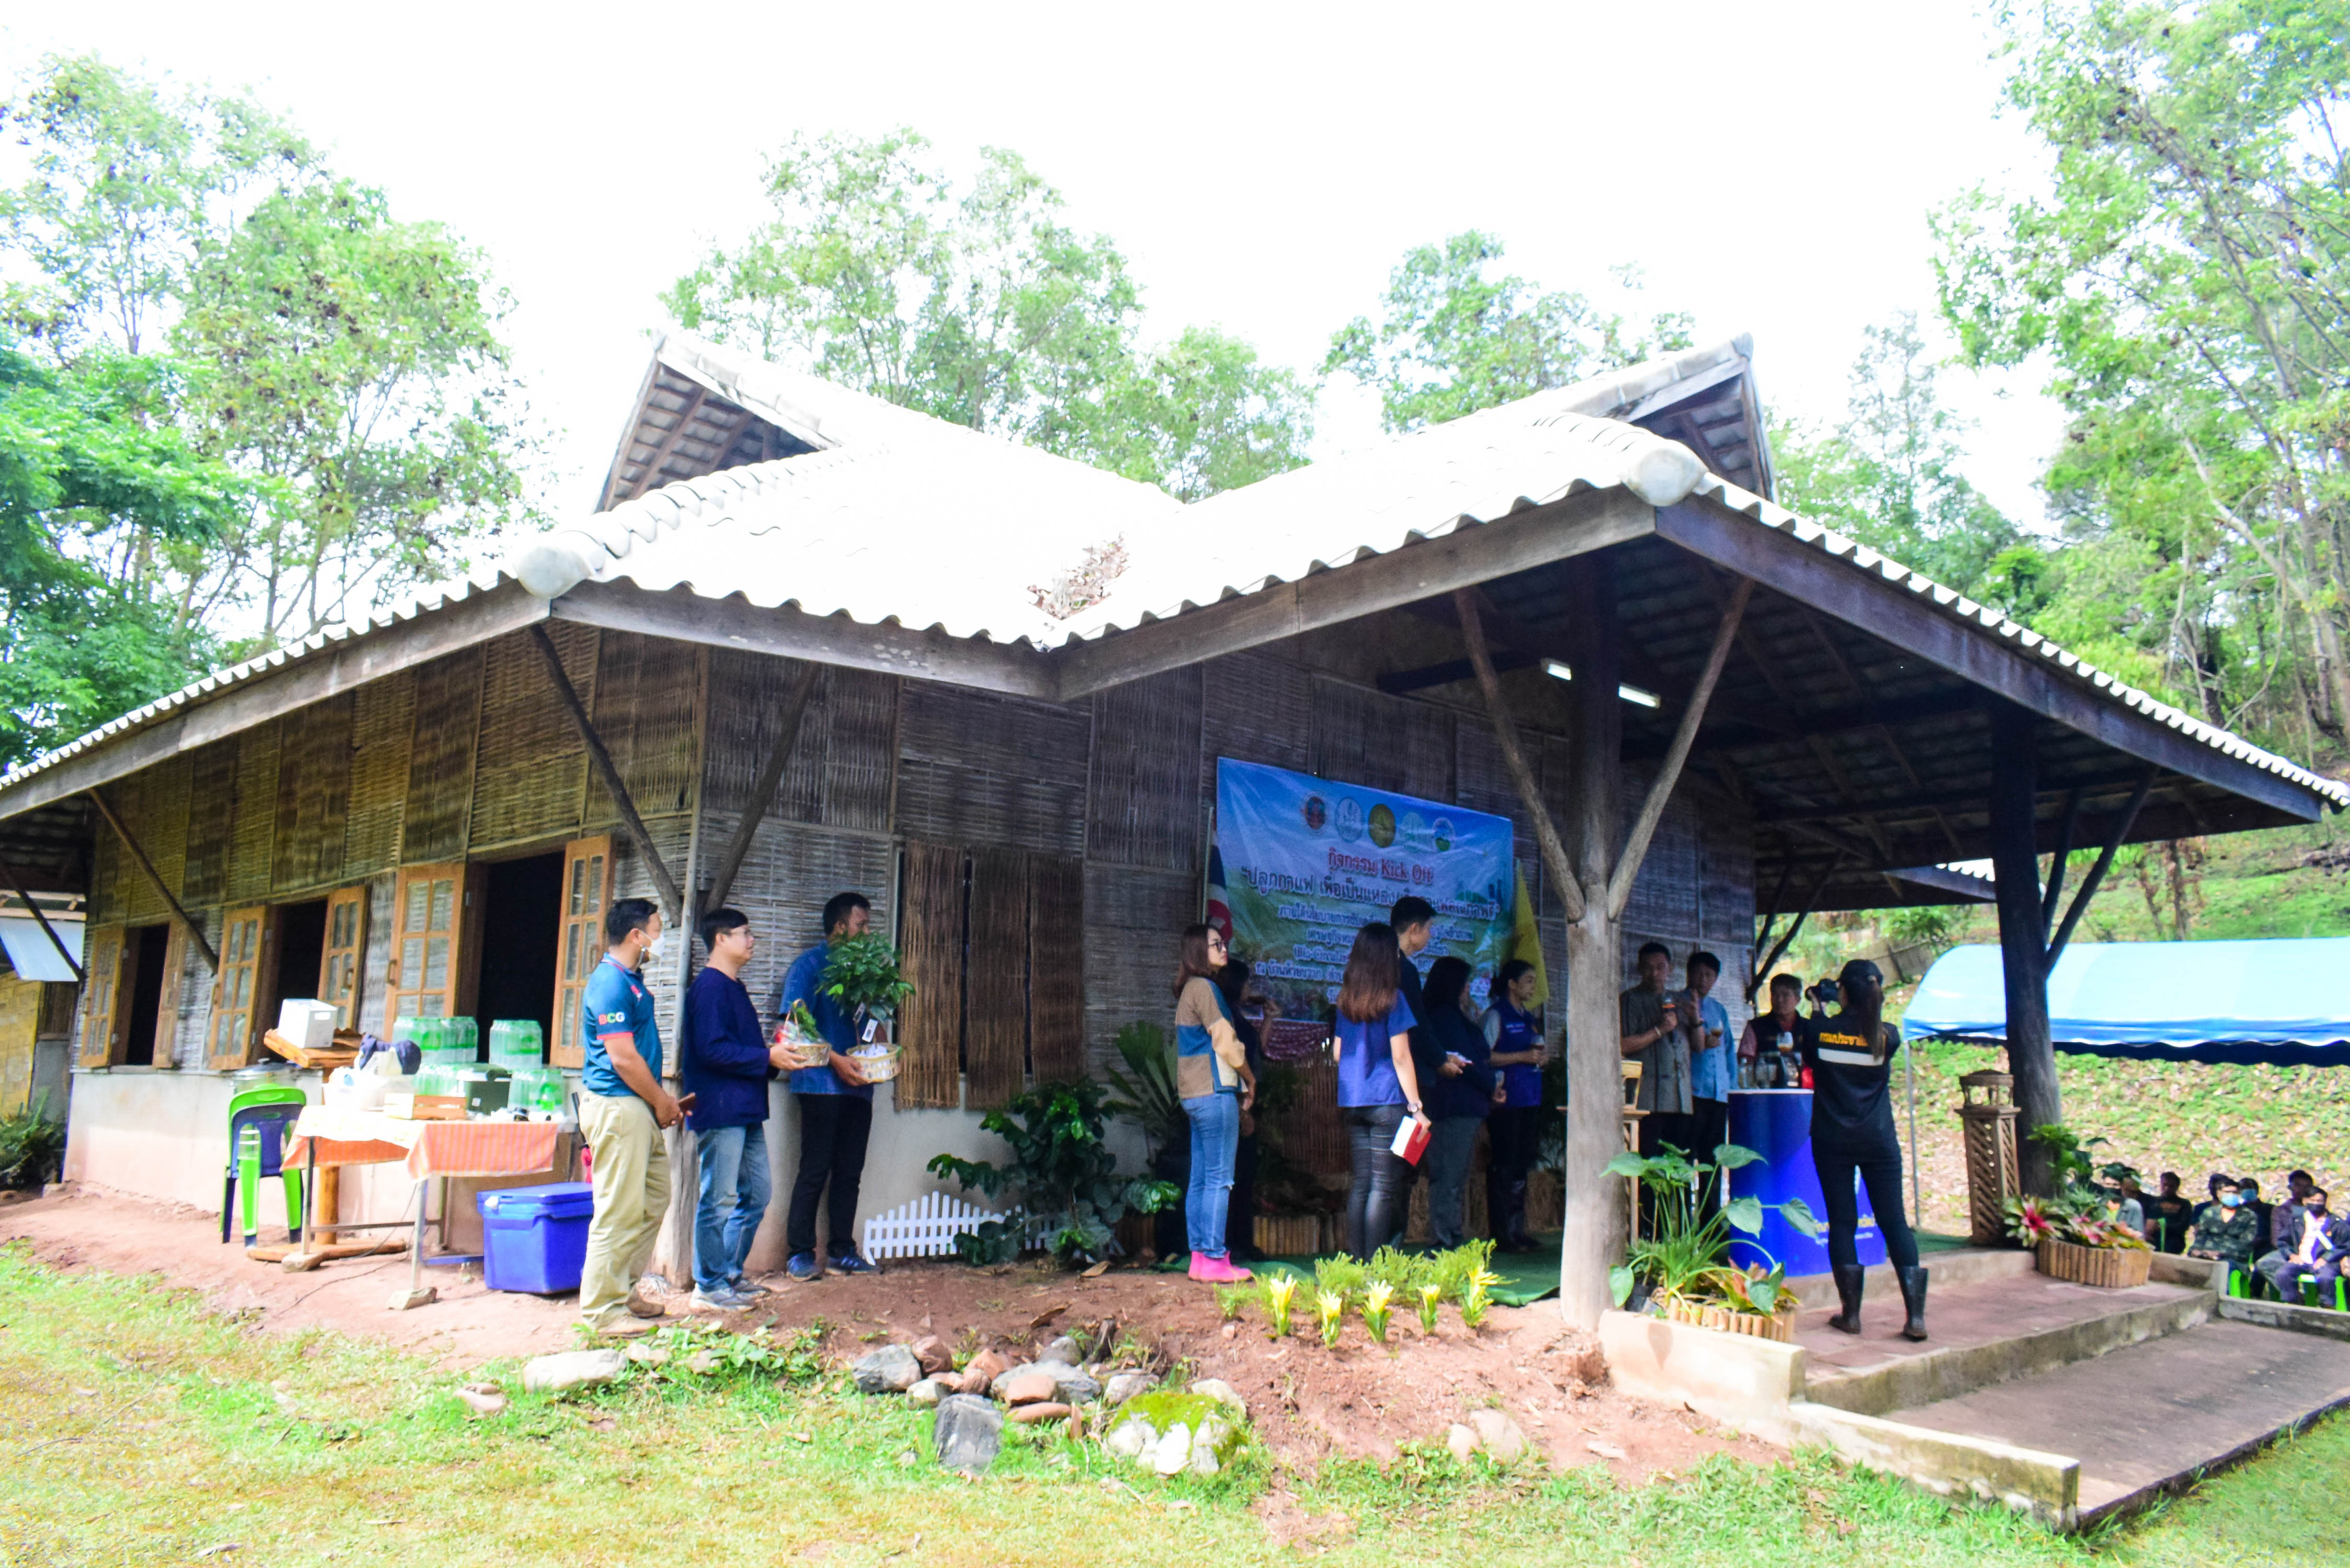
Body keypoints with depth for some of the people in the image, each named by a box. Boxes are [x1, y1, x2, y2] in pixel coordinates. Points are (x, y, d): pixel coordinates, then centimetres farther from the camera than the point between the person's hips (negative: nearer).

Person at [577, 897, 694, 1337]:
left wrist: (665, 1101, 16)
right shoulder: (610, 984, -16)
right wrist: (662, 1103, -10)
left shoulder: (631, 982, 16)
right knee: (620, 1211, -5)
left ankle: (624, 1289, 25)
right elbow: (623, 1058, -19)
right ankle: (603, 1309, 3)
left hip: (640, 1107, 10)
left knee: (654, 1199, 15)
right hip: (617, 1107, -10)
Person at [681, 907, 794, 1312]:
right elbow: (713, 1050, -22)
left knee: (756, 1194, 14)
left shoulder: (733, 987, 19)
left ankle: (730, 1275, 24)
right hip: (720, 1109, -10)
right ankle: (709, 1287, 6)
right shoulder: (709, 986, -13)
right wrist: (768, 1057, -19)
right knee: (720, 1199, -3)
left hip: (746, 1110, 10)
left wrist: (779, 1054, 8)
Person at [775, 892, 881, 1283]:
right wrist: (835, 1059, -18)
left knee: (850, 1171, 9)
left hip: (856, 1084, 7)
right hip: (821, 1084, -7)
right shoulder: (809, 965, -4)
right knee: (815, 1170, -3)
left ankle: (843, 1250, 17)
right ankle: (800, 1254, 5)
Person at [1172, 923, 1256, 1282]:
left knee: (1200, 1179, 9)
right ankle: (1214, 1260, -6)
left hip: (1194, 1094, 10)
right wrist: (1250, 1079, 2)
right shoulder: (1204, 988, -10)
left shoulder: (1190, 990, 19)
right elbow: (1225, 1044, -12)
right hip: (1215, 1092, -10)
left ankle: (1199, 1257, 12)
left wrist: (1238, 1085, 15)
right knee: (1219, 1179, -7)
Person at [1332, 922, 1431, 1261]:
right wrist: (1417, 1107, -7)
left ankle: (1357, 1260, 11)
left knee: (1361, 1183, 10)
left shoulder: (1346, 1000, 11)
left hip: (1352, 1103, 6)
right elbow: (1401, 1058, -10)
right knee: (1384, 1186, -3)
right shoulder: (1392, 998, -8)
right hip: (1387, 1102, -6)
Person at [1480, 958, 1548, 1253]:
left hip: (1530, 1099, 8)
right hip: (1507, 1099, -8)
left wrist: (1543, 1056, 8)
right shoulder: (1496, 1015, -5)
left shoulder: (1530, 1017, 19)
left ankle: (1518, 1229, 17)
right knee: (1504, 1165, -7)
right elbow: (1483, 1056, -14)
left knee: (1523, 1165, 10)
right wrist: (1522, 1057, -16)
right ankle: (1503, 1233, -2)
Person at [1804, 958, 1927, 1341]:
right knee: (1893, 1221, 5)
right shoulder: (1887, 1036, -5)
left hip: (1831, 1140, 0)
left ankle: (1851, 1313, 7)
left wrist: (1817, 1012, 17)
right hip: (1878, 1140, 1)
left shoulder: (1820, 1031, -6)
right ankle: (1915, 1316, 1)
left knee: (1842, 1222, 5)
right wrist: (1870, 1007, 16)